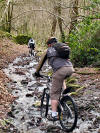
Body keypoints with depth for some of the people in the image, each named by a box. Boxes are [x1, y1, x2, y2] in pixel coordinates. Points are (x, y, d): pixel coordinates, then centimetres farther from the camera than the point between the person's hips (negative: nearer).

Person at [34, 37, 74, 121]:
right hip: (70, 69, 5)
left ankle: (53, 115, 1)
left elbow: (41, 62, 26)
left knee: (54, 93, 4)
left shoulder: (49, 50, 20)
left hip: (60, 70, -5)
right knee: (62, 78, 41)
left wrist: (37, 72, 40)